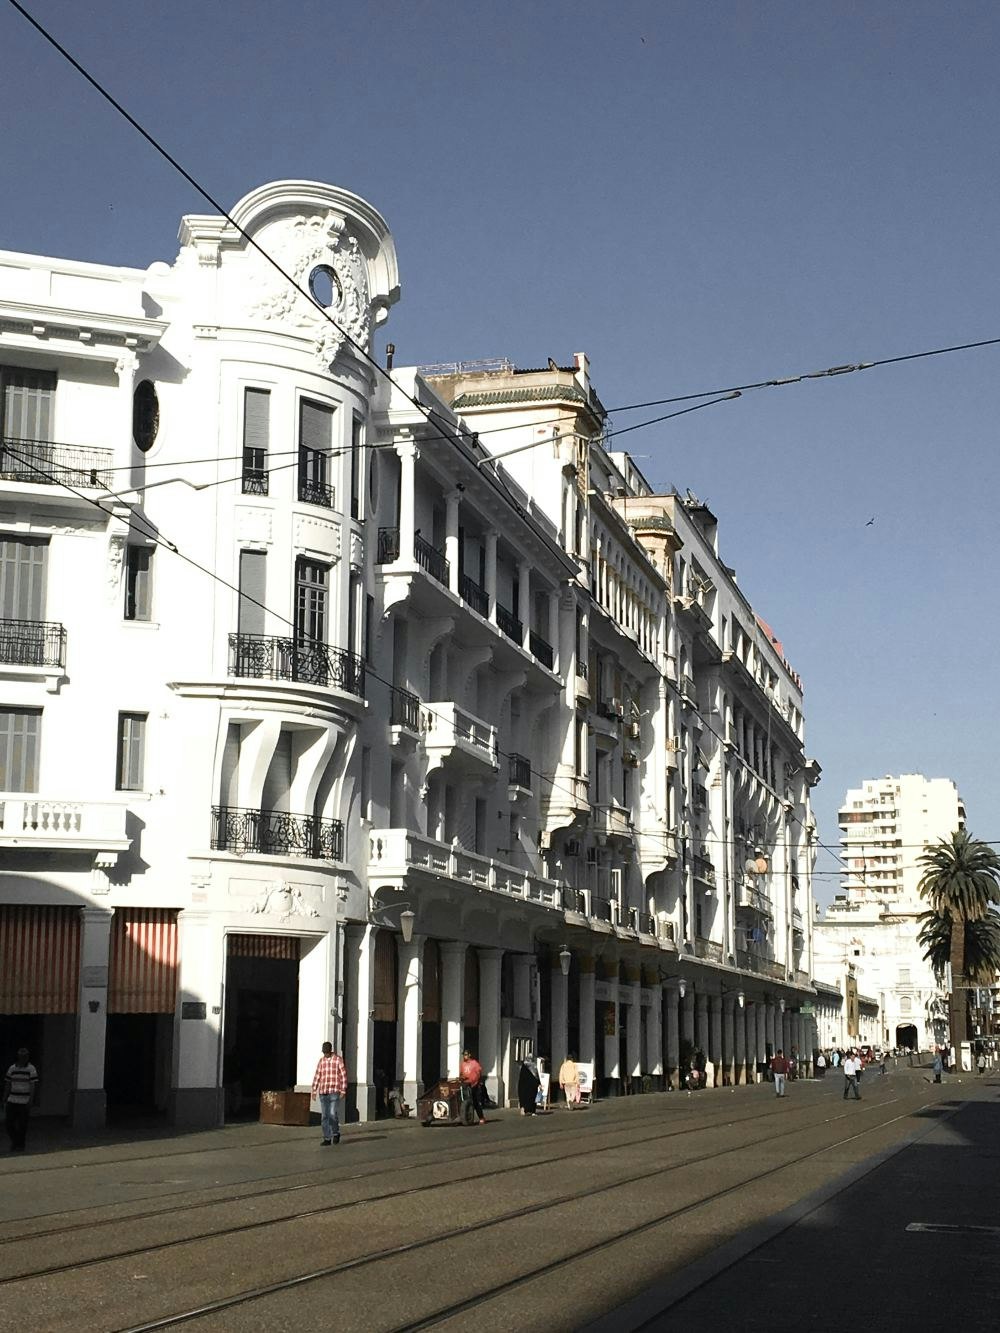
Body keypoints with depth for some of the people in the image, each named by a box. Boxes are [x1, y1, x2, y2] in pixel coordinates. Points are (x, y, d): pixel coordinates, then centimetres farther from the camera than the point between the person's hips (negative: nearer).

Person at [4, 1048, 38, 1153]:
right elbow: (7, 1085, 12)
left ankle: (20, 1145, 15)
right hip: (12, 1101, 3)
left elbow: (33, 1086, -6)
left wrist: (30, 1102, -12)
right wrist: (4, 1100, 8)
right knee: (9, 1123, 1)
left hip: (24, 1102, -3)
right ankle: (14, 1141, 23)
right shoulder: (12, 1068, 8)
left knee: (22, 1125, 1)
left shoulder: (31, 1069, -4)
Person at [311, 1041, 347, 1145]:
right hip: (323, 1092, 4)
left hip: (334, 1092, -4)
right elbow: (317, 1076, 13)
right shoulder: (321, 1060, 10)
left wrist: (343, 1090, -7)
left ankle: (336, 1133, 15)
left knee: (333, 1114, -9)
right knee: (325, 1116, 2)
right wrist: (314, 1090, 8)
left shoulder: (338, 1060, -2)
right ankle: (327, 1138, 6)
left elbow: (343, 1075, -2)